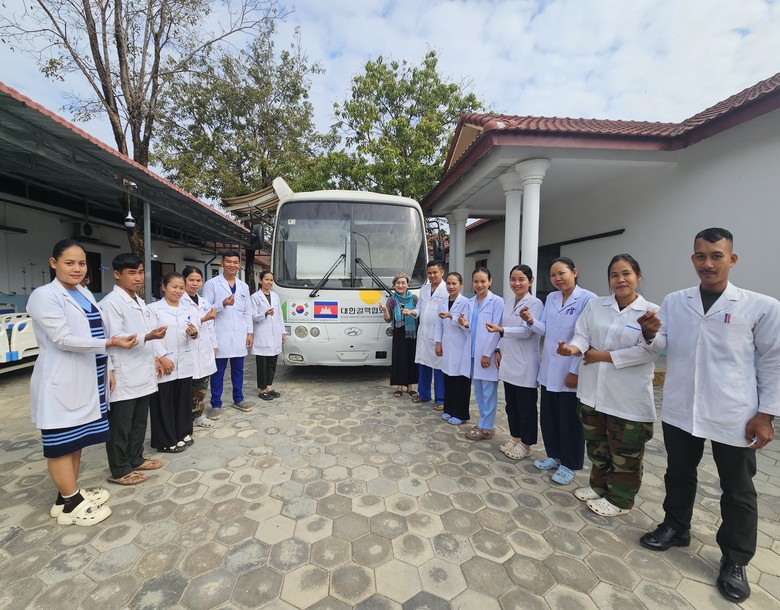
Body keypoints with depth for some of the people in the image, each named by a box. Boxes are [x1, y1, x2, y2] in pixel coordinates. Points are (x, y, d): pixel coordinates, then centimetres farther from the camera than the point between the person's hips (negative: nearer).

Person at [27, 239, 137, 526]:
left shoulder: (85, 294, 10)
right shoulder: (44, 296, -13)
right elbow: (63, 339, -20)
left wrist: (106, 369, 14)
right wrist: (111, 343, -25)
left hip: (86, 379, 8)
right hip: (61, 382, -8)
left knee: (77, 437, 17)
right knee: (61, 442, 5)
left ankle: (73, 493, 31)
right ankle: (69, 504, 17)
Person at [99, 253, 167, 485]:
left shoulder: (139, 301, 13)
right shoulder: (111, 302, -13)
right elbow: (115, 338, -19)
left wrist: (155, 359, 16)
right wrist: (147, 337, -31)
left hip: (142, 373, 8)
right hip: (124, 377, -8)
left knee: (139, 422, 18)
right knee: (120, 426, 6)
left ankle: (136, 459, 33)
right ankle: (119, 470, 19)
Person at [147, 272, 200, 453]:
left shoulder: (189, 309, 11)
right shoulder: (153, 308, -3)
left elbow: (196, 331, 3)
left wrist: (194, 333, -20)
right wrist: (162, 357, -16)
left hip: (184, 363, 4)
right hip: (163, 363, -4)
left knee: (183, 400, 13)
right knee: (164, 403, 4)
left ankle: (183, 434, 28)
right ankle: (166, 441, 16)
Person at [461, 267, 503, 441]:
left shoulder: (497, 301, -9)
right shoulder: (470, 302, 10)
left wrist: (488, 354, -15)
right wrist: (465, 324, -7)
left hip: (488, 353, -6)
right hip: (474, 352, 7)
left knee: (489, 392, 2)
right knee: (478, 390, 14)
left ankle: (486, 428, 13)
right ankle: (483, 423, 27)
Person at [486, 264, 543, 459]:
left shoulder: (535, 303, -11)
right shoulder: (507, 303, 11)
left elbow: (526, 331, -22)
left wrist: (501, 330, -35)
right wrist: (498, 350, 10)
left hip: (525, 365, -7)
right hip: (508, 363, 7)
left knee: (526, 407, 7)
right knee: (511, 404, 17)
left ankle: (525, 444, 22)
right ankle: (514, 438, 33)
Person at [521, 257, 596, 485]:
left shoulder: (587, 299, -12)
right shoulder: (551, 298, 8)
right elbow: (545, 329, 9)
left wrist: (575, 370, -17)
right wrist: (531, 321, -12)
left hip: (570, 371, -6)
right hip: (549, 369, 6)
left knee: (570, 420, 8)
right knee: (548, 416, 15)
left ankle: (569, 464, 25)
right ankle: (554, 455, 33)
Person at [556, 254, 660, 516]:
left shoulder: (651, 312, -7)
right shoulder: (595, 305, 4)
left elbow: (647, 351, -16)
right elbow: (582, 335, -3)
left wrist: (602, 356, -14)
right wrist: (574, 348, -25)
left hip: (628, 397, -4)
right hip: (593, 391, 4)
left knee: (624, 453, 11)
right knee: (597, 445, 20)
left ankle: (619, 500, 32)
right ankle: (599, 487, 40)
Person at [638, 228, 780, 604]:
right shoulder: (674, 302, 2)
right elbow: (661, 345, -1)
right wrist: (651, 333, -24)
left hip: (734, 416, -2)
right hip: (680, 410, 2)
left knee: (738, 491, 13)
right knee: (679, 475, 19)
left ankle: (735, 561, 32)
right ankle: (675, 528, 40)